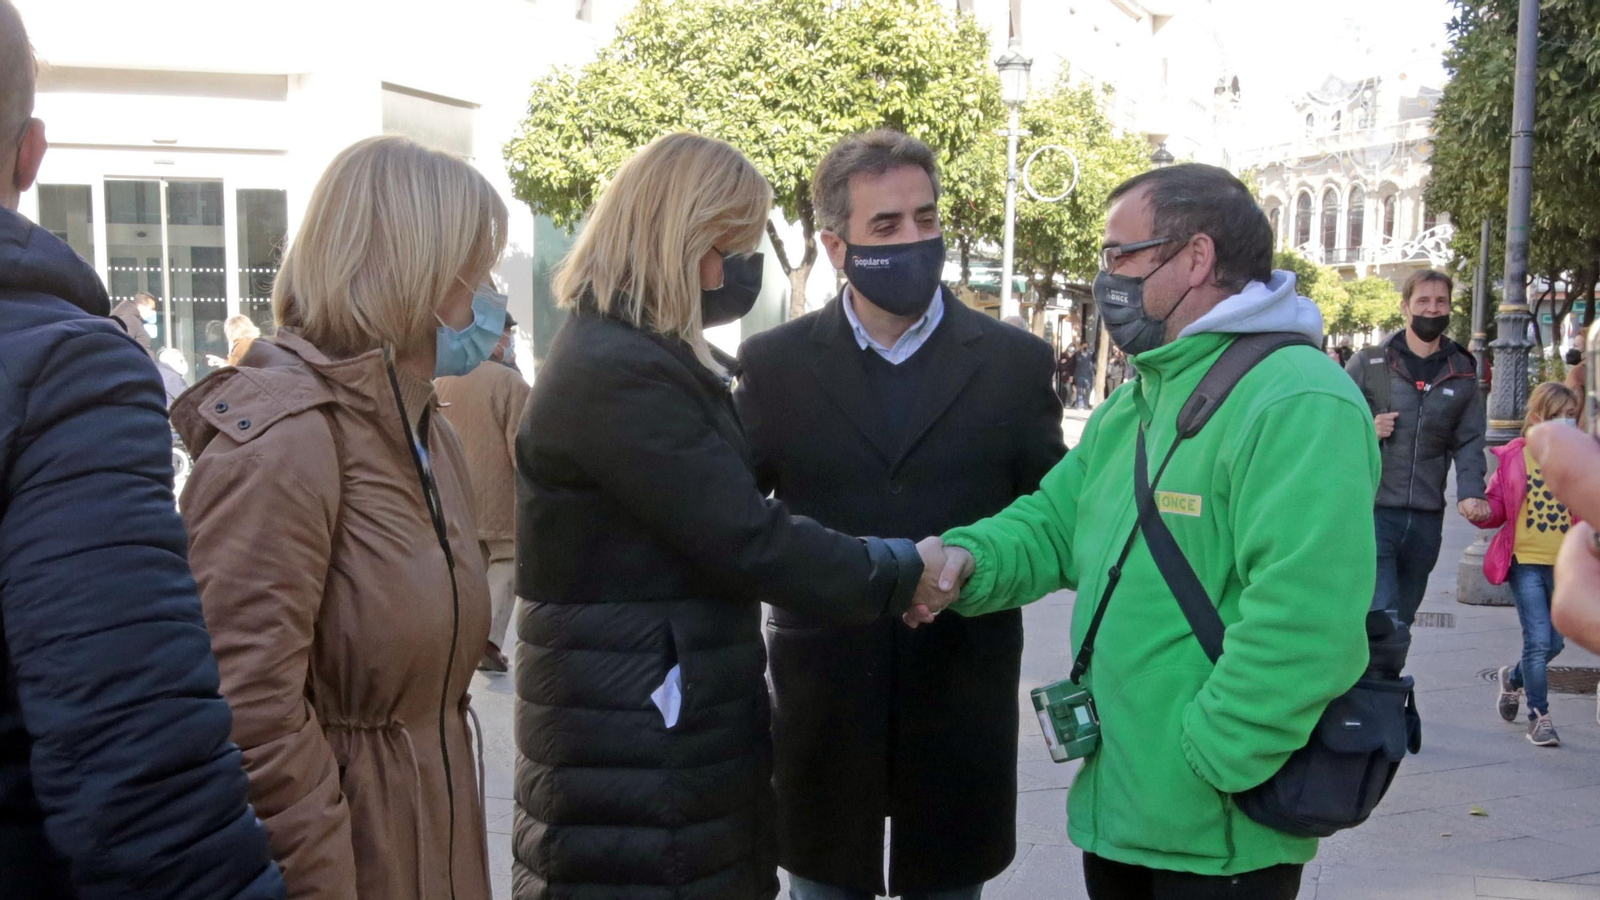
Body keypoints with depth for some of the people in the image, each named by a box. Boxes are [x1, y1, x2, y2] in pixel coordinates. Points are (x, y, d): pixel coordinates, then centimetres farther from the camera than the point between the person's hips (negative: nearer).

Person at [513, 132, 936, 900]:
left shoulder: (629, 355, 13)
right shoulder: (617, 375, -22)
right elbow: (747, 539, -23)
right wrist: (901, 573, -12)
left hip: (662, 722, 10)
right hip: (635, 740, -10)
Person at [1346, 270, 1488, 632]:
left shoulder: (1462, 373, 10)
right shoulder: (1368, 363, 0)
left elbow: (1469, 441, 6)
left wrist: (1470, 492, -11)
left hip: (1426, 518, 4)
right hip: (1372, 510, -4)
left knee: (1401, 620, 12)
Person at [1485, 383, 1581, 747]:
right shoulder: (1514, 456, -1)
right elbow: (1497, 507, 4)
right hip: (1525, 562, -3)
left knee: (1554, 643, 12)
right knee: (1538, 640, -8)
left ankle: (1514, 679, 42)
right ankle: (1539, 716, 8)